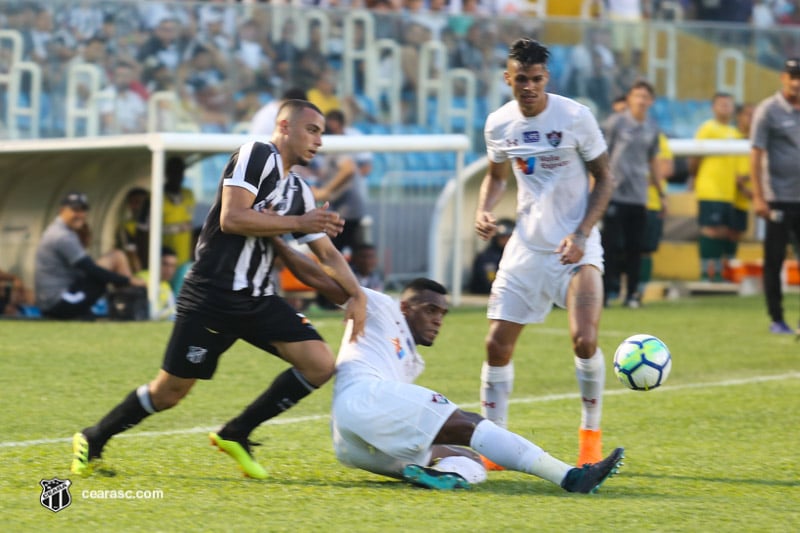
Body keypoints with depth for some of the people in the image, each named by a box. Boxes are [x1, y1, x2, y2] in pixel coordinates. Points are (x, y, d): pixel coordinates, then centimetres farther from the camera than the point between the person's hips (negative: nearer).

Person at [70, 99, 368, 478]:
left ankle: (235, 434, 4)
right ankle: (92, 440, 23)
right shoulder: (257, 155, -9)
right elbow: (231, 219, -20)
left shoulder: (299, 191, 15)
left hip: (258, 301, 8)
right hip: (211, 299, -8)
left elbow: (327, 253, 17)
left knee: (320, 364, -9)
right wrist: (298, 223, -15)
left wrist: (357, 294, 2)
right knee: (169, 392, -2)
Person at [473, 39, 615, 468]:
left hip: (575, 246, -4)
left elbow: (603, 179, -2)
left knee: (584, 340, -21)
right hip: (526, 246, 4)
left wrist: (581, 234, -14)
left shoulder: (575, 118, -10)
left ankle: (591, 435, -1)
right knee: (497, 344, -1)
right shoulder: (499, 124, 1)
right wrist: (483, 211, -2)